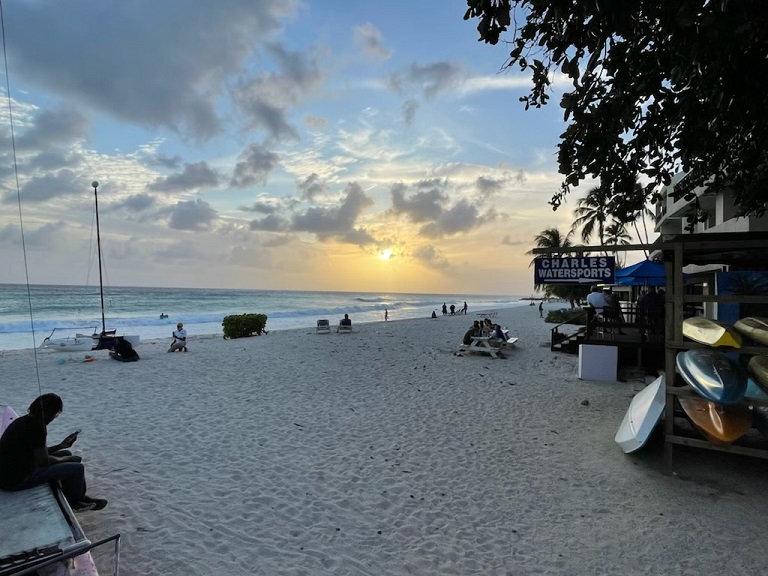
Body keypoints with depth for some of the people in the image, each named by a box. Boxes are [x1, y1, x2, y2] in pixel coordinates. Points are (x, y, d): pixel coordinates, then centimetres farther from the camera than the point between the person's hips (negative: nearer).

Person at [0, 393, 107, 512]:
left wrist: (61, 445, 14)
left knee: (66, 453, 20)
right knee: (77, 468, -10)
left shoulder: (24, 420, 6)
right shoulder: (37, 426, -24)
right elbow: (43, 461, -19)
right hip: (16, 481, -10)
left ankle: (75, 497, 28)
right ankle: (75, 503, 17)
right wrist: (66, 459, -3)